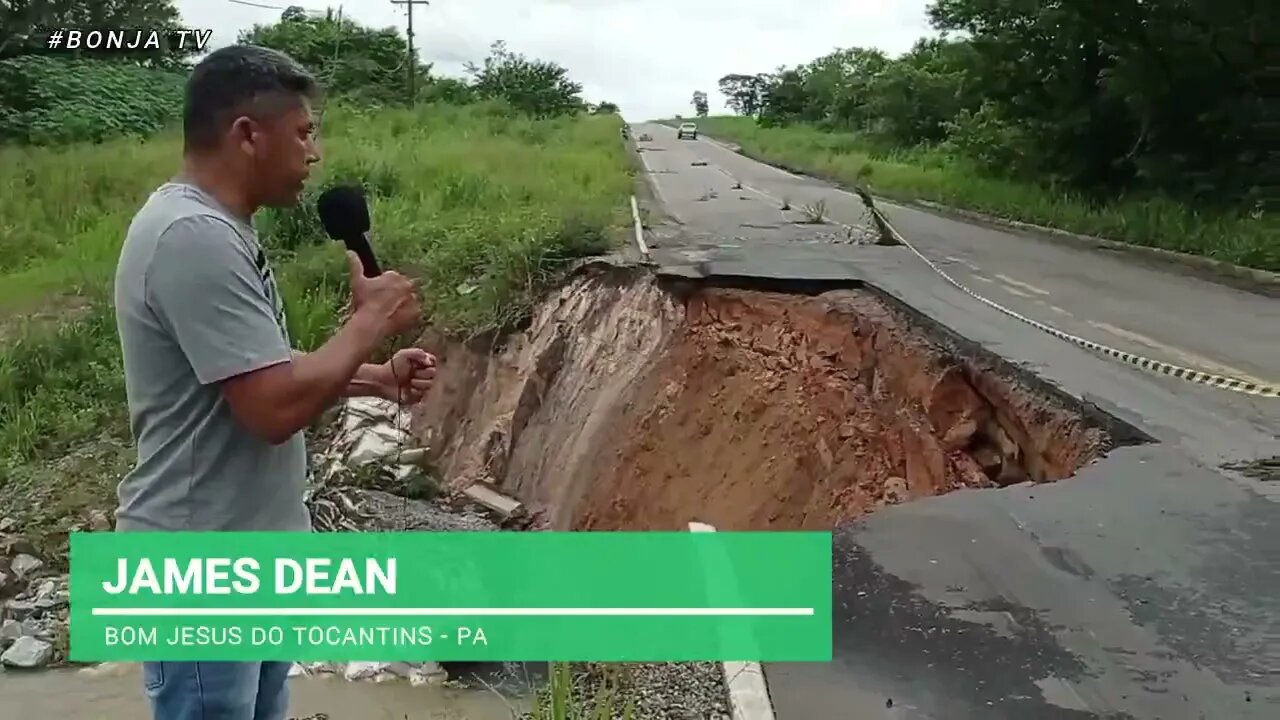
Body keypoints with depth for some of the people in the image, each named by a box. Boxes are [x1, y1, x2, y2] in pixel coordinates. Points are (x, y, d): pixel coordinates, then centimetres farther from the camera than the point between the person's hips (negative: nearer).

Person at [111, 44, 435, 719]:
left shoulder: (214, 227, 8)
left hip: (248, 549, 10)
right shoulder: (195, 237, -25)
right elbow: (275, 407, -29)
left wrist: (377, 376, 5)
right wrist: (370, 321, -16)